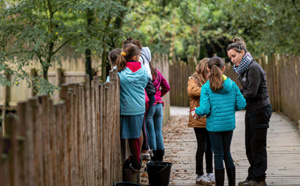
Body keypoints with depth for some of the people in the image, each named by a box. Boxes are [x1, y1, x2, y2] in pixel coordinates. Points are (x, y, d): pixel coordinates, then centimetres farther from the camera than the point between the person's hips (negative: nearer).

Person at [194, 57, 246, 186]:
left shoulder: (206, 88, -12)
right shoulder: (232, 84, -3)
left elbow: (204, 109, -18)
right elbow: (242, 104, -2)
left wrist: (197, 112, 3)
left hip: (214, 125, -3)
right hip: (229, 124, 3)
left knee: (218, 155, 4)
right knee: (227, 152, 18)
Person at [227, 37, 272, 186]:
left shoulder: (253, 68, -18)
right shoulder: (243, 68, 11)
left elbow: (252, 92, -22)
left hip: (260, 109, -9)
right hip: (251, 111, 9)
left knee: (257, 145, -3)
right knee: (250, 145, 13)